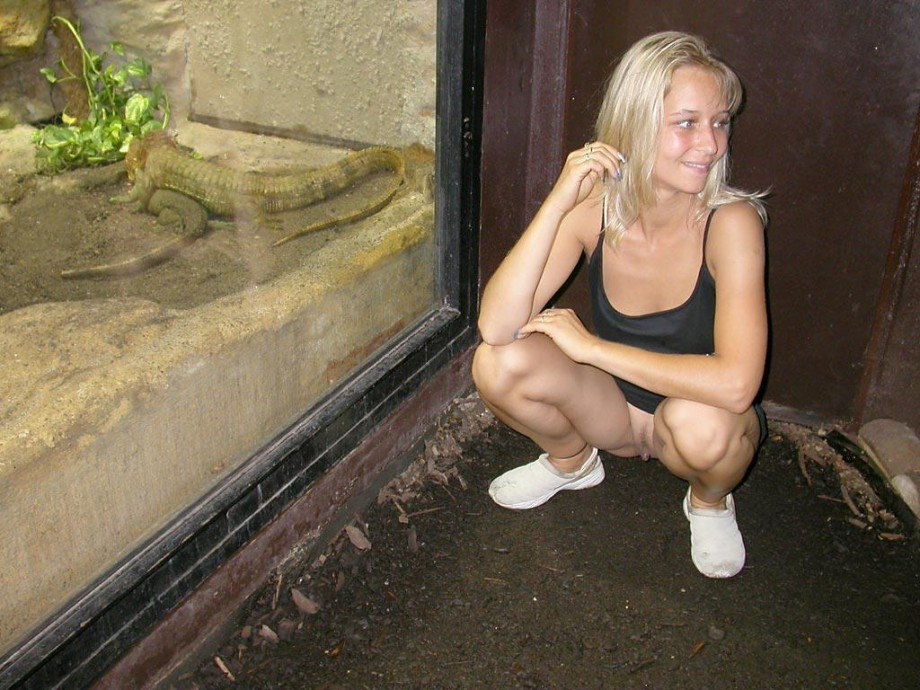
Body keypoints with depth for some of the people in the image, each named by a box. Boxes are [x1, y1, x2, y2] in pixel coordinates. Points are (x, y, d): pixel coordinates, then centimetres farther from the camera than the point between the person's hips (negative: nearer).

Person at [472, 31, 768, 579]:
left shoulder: (730, 220, -25)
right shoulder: (593, 206, -17)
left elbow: (735, 383, -35)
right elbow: (496, 327, -28)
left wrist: (591, 346, -27)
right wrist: (559, 202, -35)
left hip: (694, 407, -2)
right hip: (614, 407, 2)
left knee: (700, 423, -37)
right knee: (498, 363, -23)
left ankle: (711, 501, 2)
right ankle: (572, 460, 11)